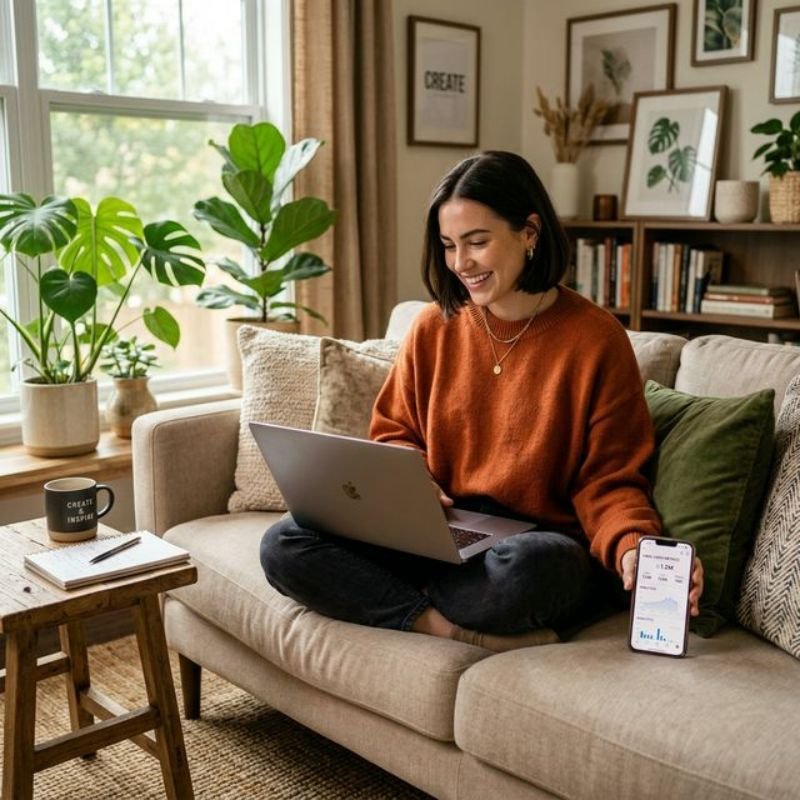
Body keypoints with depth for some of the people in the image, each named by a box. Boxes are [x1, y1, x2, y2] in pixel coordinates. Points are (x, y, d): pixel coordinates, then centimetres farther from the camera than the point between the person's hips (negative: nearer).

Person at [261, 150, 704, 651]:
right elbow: (393, 434, 16)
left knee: (526, 568, -41)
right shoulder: (434, 328, 5)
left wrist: (633, 547, -26)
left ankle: (397, 599, -12)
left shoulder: (596, 339, -6)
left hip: (542, 546, -4)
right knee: (283, 545, -16)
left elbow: (608, 481, -4)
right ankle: (468, 633, -20)